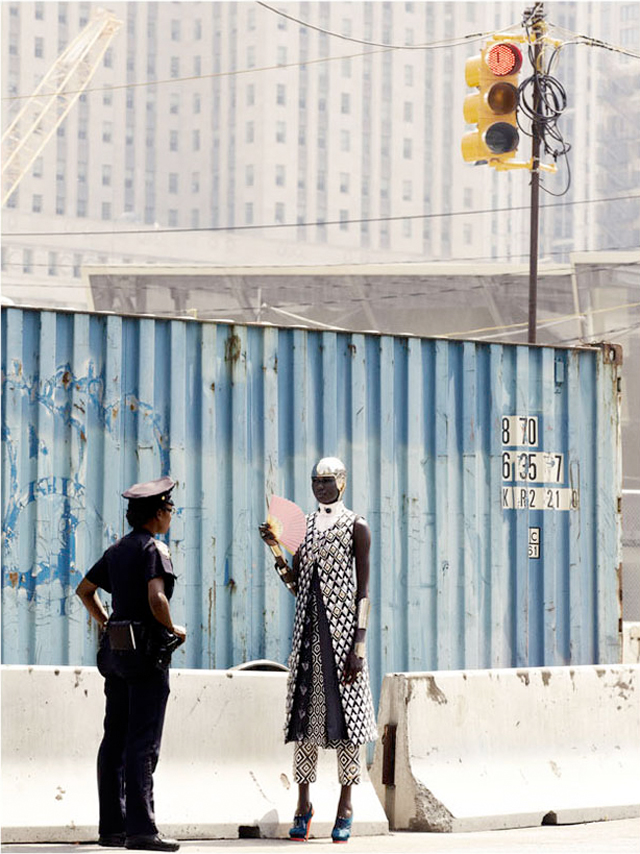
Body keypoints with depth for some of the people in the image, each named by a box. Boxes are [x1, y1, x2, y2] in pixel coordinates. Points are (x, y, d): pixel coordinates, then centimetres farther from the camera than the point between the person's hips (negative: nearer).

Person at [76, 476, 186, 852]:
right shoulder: (154, 549, -11)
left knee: (115, 739, 8)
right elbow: (156, 599, -24)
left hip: (117, 651, 8)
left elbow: (85, 589, 26)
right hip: (147, 652, -8)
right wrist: (174, 630, -7)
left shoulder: (118, 549, 15)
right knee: (143, 742, -10)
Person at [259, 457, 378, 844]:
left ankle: (346, 806, 3)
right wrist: (277, 550, 2)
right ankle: (304, 805, 9)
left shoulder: (356, 527, -1)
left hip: (343, 626, -5)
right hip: (309, 628, 5)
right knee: (306, 711, 4)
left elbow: (363, 590, -6)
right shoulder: (303, 526, 15)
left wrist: (359, 645, -12)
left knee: (345, 712, -3)